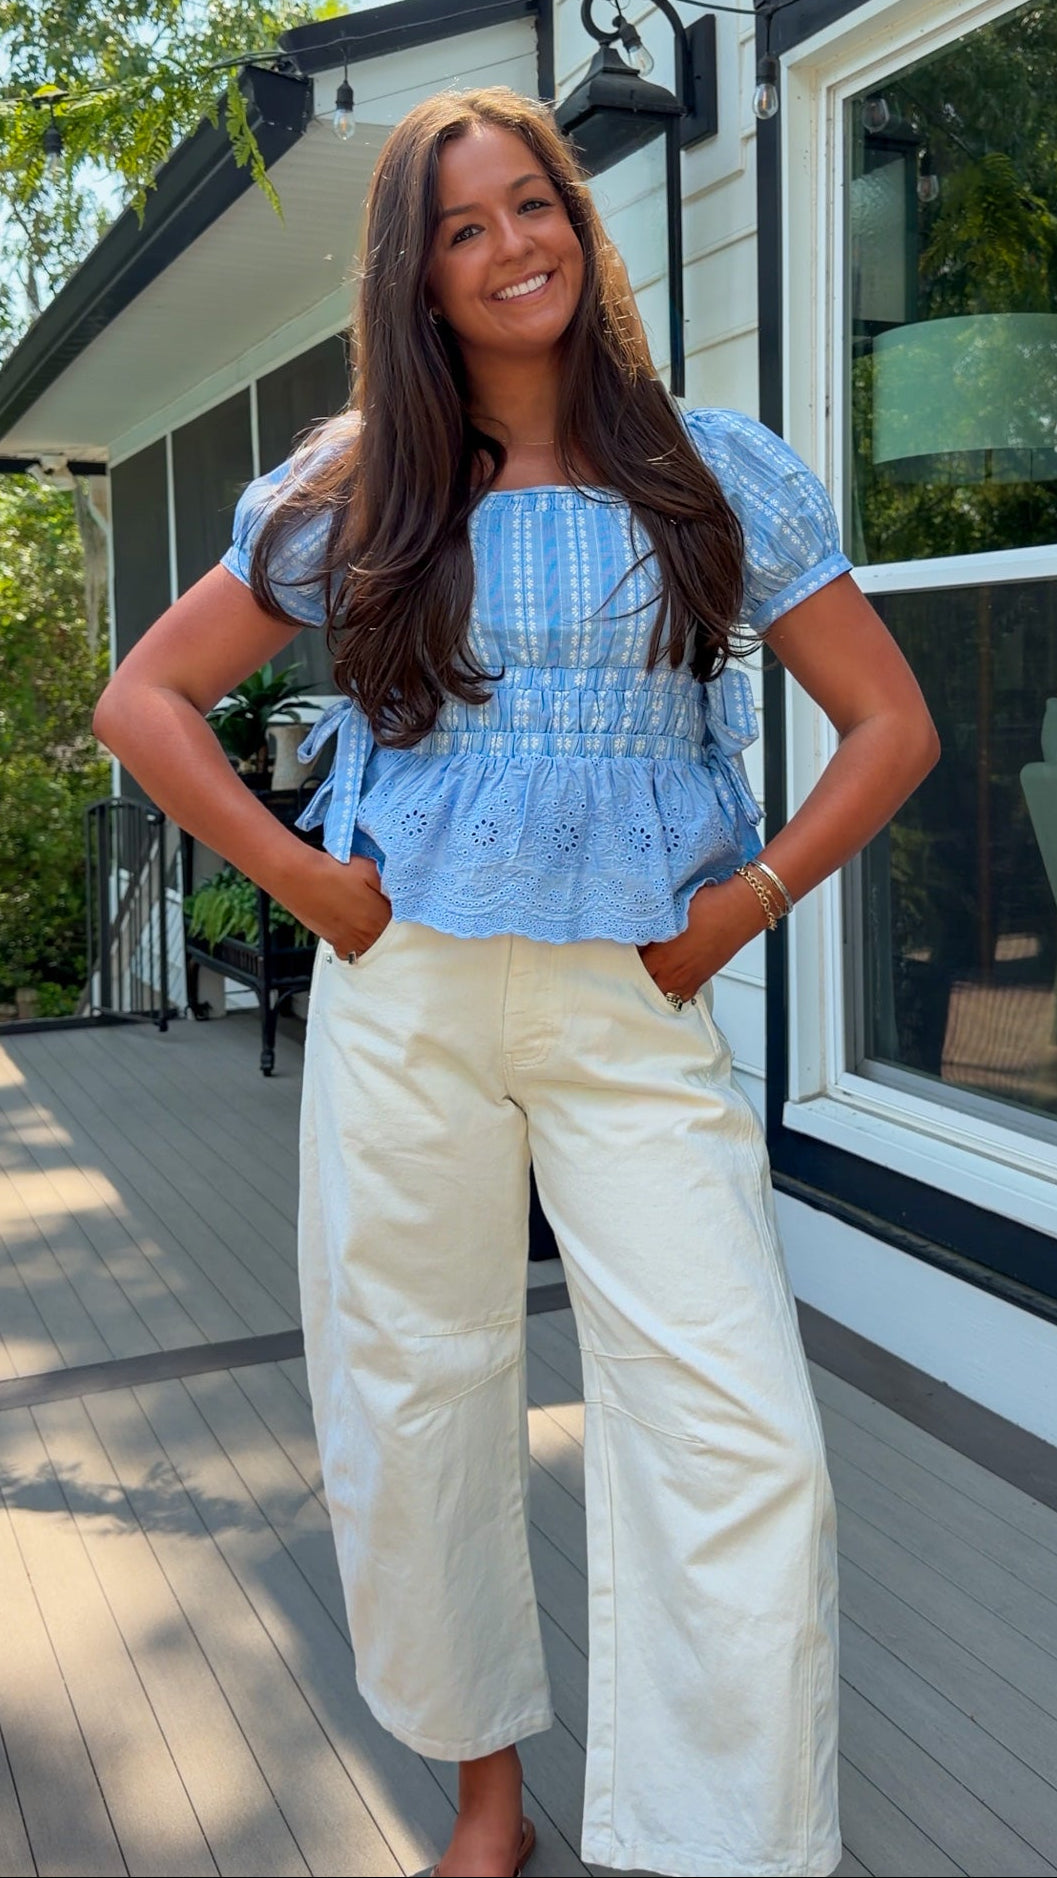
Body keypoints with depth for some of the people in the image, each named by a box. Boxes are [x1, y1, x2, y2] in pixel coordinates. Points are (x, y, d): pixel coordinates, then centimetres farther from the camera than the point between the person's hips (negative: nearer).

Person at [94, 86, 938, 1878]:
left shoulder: (720, 473, 5)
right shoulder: (355, 497, 7)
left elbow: (890, 724, 7)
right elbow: (144, 700, 10)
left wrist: (739, 905, -4)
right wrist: (298, 876, -1)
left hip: (637, 1009, -1)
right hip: (404, 1000, 2)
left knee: (742, 1445, -10)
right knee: (411, 1408, 10)